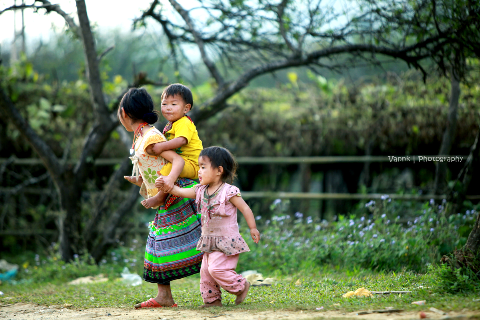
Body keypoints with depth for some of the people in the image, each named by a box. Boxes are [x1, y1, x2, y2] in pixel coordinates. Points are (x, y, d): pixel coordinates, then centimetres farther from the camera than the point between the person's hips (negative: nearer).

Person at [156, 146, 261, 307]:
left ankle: (241, 286, 4)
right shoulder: (201, 191, 5)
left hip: (227, 240, -7)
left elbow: (245, 208, -9)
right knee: (205, 271, 7)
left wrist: (253, 229, -6)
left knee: (217, 268, -16)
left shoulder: (229, 191, -14)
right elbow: (181, 192, 3)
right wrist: (165, 185, -13)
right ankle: (212, 299, 19)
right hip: (209, 241, 7)